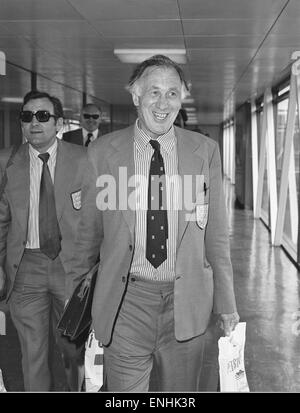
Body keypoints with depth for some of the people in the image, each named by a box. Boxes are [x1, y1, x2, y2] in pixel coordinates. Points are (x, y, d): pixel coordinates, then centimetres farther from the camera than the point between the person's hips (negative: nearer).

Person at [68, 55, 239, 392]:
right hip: (125, 302, -1)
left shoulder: (205, 151, 2)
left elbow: (215, 233, 5)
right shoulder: (102, 152, 0)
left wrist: (225, 302, 7)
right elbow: (88, 232, 6)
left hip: (186, 305, 1)